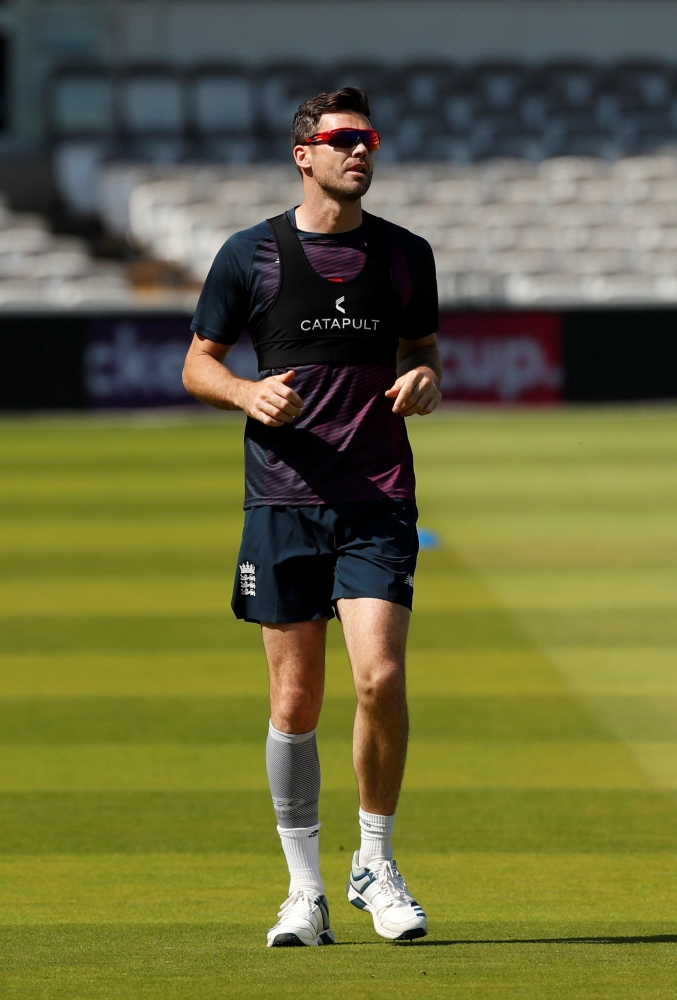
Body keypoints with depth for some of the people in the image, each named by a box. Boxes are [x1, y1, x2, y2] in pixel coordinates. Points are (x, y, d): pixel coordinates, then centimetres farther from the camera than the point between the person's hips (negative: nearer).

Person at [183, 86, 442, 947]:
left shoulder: (405, 255, 8)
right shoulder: (250, 255, 3)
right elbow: (198, 365, 9)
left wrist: (425, 378, -3)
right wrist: (247, 392, -11)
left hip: (379, 502, 0)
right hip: (283, 498, 0)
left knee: (380, 677, -15)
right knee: (295, 700, 1)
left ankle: (376, 865, 4)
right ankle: (304, 890, 13)